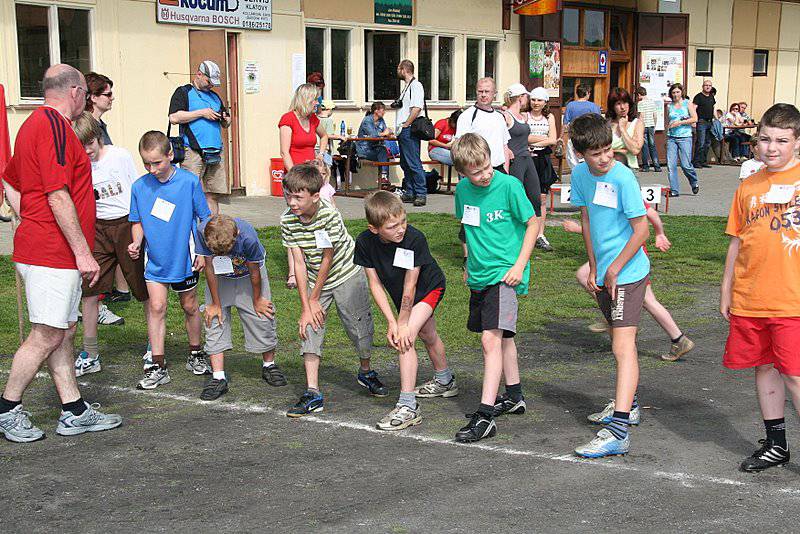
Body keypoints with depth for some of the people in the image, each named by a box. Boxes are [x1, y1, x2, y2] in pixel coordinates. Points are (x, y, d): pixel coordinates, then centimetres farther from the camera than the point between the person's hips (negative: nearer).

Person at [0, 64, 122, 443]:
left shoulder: (35, 123, 17)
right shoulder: (55, 126, -16)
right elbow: (58, 198, -22)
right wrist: (83, 253, -19)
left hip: (42, 249, 11)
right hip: (52, 254, -11)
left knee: (63, 332, 12)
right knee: (47, 336, -3)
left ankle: (74, 412, 17)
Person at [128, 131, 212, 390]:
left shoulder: (189, 182, -12)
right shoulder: (139, 187, -5)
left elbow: (204, 218, -3)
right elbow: (137, 222, 7)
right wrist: (137, 242, -11)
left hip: (185, 259, -1)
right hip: (156, 261, 1)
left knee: (190, 307, 14)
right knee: (157, 308, -4)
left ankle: (195, 354, 34)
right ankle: (157, 366, 1)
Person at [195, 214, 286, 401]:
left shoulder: (248, 237, -39)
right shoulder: (203, 231, -35)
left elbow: (254, 272, -21)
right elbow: (209, 267, -21)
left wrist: (257, 300, -6)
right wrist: (215, 303, -12)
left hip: (247, 276, -1)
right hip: (219, 278, 1)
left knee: (261, 319, 3)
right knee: (214, 322, -7)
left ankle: (269, 365, 26)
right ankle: (218, 378, -5)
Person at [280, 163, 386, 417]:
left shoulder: (330, 216, -28)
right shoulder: (287, 220, -15)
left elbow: (327, 259, -22)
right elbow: (299, 262, -13)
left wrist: (314, 299, -15)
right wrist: (305, 306, -16)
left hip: (347, 274, -3)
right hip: (314, 279, 4)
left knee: (359, 324, 5)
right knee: (310, 329, -6)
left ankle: (366, 372, 34)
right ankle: (313, 394, -5)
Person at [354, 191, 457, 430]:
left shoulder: (414, 239, -37)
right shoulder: (365, 242, -25)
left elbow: (409, 286, -32)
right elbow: (375, 283, -18)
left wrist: (402, 324, -26)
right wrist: (391, 322, -21)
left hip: (429, 288, -6)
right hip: (400, 294, 6)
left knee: (404, 338, -22)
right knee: (427, 336, 27)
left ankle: (408, 406, -19)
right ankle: (445, 381, 52)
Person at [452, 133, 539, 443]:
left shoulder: (509, 186, -13)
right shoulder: (463, 190, 4)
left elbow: (533, 223, -7)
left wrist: (519, 265, -11)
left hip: (504, 273, -7)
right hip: (479, 275, 7)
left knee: (491, 339, -17)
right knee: (502, 337, 19)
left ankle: (485, 416, -19)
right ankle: (514, 397, 35)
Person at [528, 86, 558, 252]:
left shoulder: (549, 117, 12)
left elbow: (553, 140, 0)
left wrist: (533, 143, -8)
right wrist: (545, 138, -8)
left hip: (543, 159, 3)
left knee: (542, 198, 2)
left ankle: (540, 236, 5)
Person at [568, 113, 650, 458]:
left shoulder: (623, 178, -18)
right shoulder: (580, 175, 3)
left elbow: (641, 230, -17)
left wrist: (614, 270, -12)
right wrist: (593, 268, 11)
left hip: (628, 273, -8)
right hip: (604, 273, 8)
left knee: (623, 347, -15)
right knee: (619, 342, 22)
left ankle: (618, 432, -21)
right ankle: (627, 404, 41)